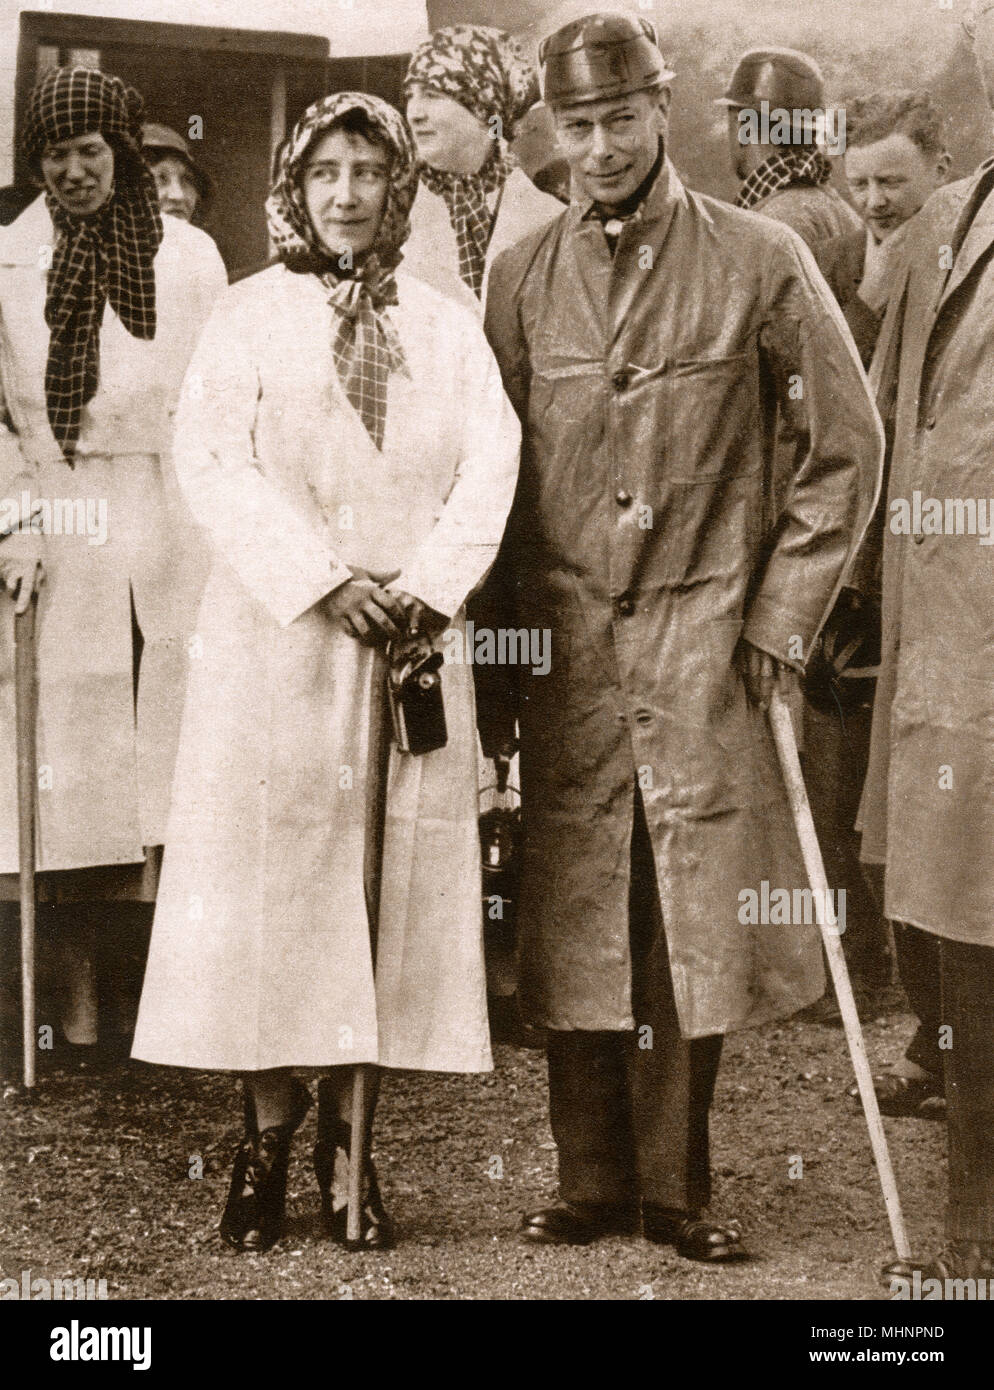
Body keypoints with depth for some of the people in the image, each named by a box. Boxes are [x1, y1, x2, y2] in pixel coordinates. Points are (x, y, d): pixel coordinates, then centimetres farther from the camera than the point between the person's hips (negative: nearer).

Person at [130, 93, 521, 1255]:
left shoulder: (447, 329, 13)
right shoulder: (252, 315, 6)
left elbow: (490, 461, 2)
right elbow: (212, 461, -6)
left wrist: (430, 583, -13)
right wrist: (323, 580, -16)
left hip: (410, 640, 2)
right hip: (276, 638, -2)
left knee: (390, 874, 1)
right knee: (269, 865, -2)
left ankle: (345, 1126, 9)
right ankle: (269, 1125, 8)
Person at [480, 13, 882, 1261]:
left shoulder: (759, 262, -1)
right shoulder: (522, 277, 6)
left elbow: (847, 446, 3)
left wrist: (778, 618, -1)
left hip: (702, 641, -2)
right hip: (562, 646, 2)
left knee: (693, 927, 1)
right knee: (571, 920, 4)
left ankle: (675, 1190, 15)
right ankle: (592, 1183, 18)